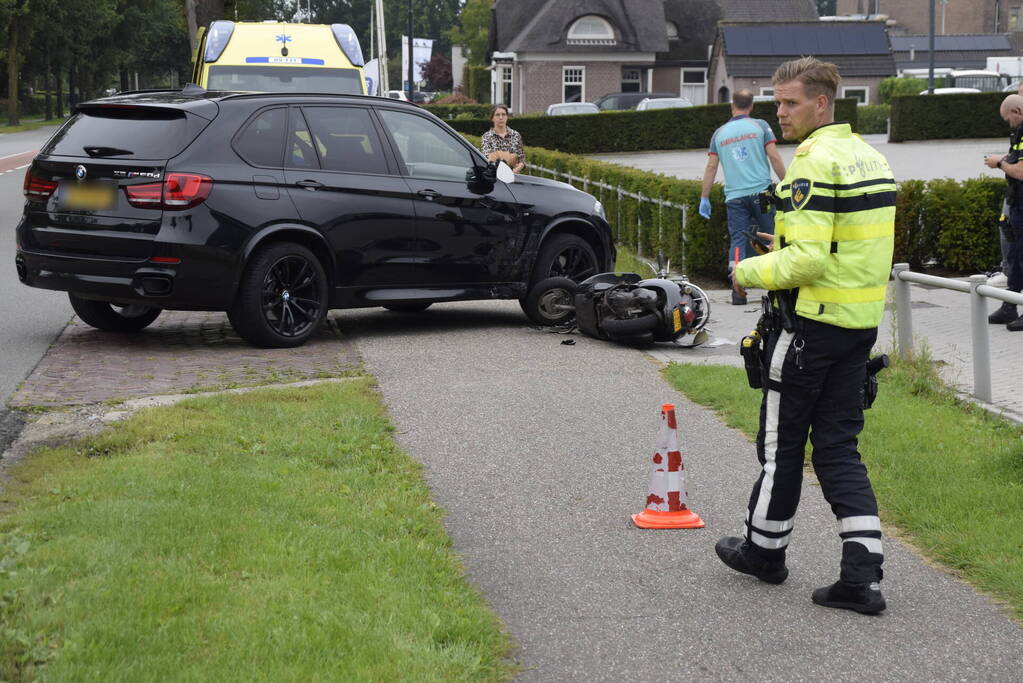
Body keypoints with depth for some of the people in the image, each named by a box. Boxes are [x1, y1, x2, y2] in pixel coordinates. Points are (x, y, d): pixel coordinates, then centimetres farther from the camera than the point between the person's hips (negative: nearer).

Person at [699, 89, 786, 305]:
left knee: (737, 242, 2)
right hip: (761, 191, -2)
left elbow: (711, 167, 8)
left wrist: (704, 198, 13)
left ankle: (738, 290, -5)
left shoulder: (719, 133, 10)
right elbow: (774, 157, -3)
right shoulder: (760, 126, 3)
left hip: (734, 196, 2)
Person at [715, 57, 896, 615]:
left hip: (809, 323, -8)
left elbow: (807, 258, -24)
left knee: (781, 441, 9)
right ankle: (862, 572, 1)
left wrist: (750, 272, -8)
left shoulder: (814, 163, -18)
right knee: (838, 444, 10)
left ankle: (765, 548, 25)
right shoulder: (870, 156, 12)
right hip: (861, 322, 8)